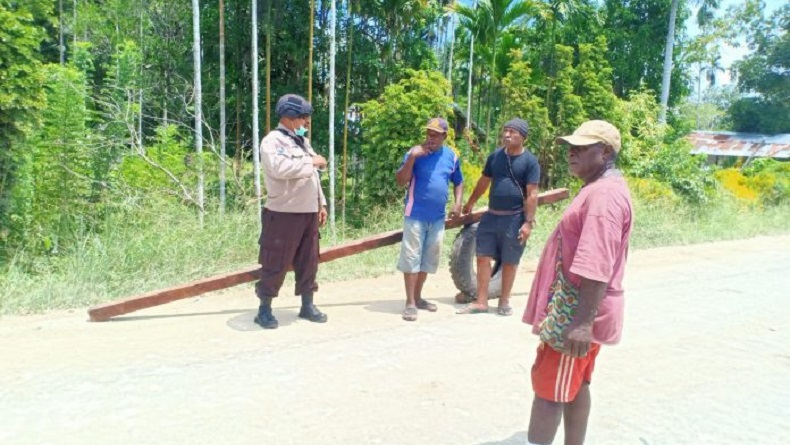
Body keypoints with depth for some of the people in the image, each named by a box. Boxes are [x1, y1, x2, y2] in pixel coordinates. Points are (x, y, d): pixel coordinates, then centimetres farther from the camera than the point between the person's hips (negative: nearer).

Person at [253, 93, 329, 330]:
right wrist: (311, 162, -19)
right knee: (276, 264, -1)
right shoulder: (273, 140, -10)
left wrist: (321, 203, 16)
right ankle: (265, 310, 12)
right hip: (284, 214, -8)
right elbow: (279, 168, -29)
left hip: (308, 213, 8)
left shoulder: (303, 141, 17)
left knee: (308, 261, 11)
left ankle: (307, 305, 22)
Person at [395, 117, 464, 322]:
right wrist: (412, 158, -22)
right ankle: (410, 303, 3)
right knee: (411, 258, -4)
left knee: (428, 259, 12)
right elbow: (400, 181, -11)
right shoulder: (415, 153, -6)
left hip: (438, 218, 5)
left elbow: (458, 182, 18)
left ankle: (418, 297, 27)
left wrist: (458, 203, 3)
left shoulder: (452, 156, 6)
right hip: (415, 215, -4)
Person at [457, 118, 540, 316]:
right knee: (483, 258, 3)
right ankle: (481, 302, 13)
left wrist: (528, 222, -15)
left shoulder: (530, 161, -7)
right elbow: (484, 181, 18)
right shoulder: (495, 156, 6)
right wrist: (470, 203, 25)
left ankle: (504, 301, 22)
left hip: (514, 218, -4)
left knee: (509, 262, 7)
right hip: (491, 216, 5)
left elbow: (532, 194, -10)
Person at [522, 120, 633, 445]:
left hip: (575, 314, -11)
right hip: (577, 309, 11)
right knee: (575, 386, 18)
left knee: (548, 388, -2)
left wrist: (583, 321, -32)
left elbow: (596, 268, -30)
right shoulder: (599, 189, 15)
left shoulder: (604, 194, -21)